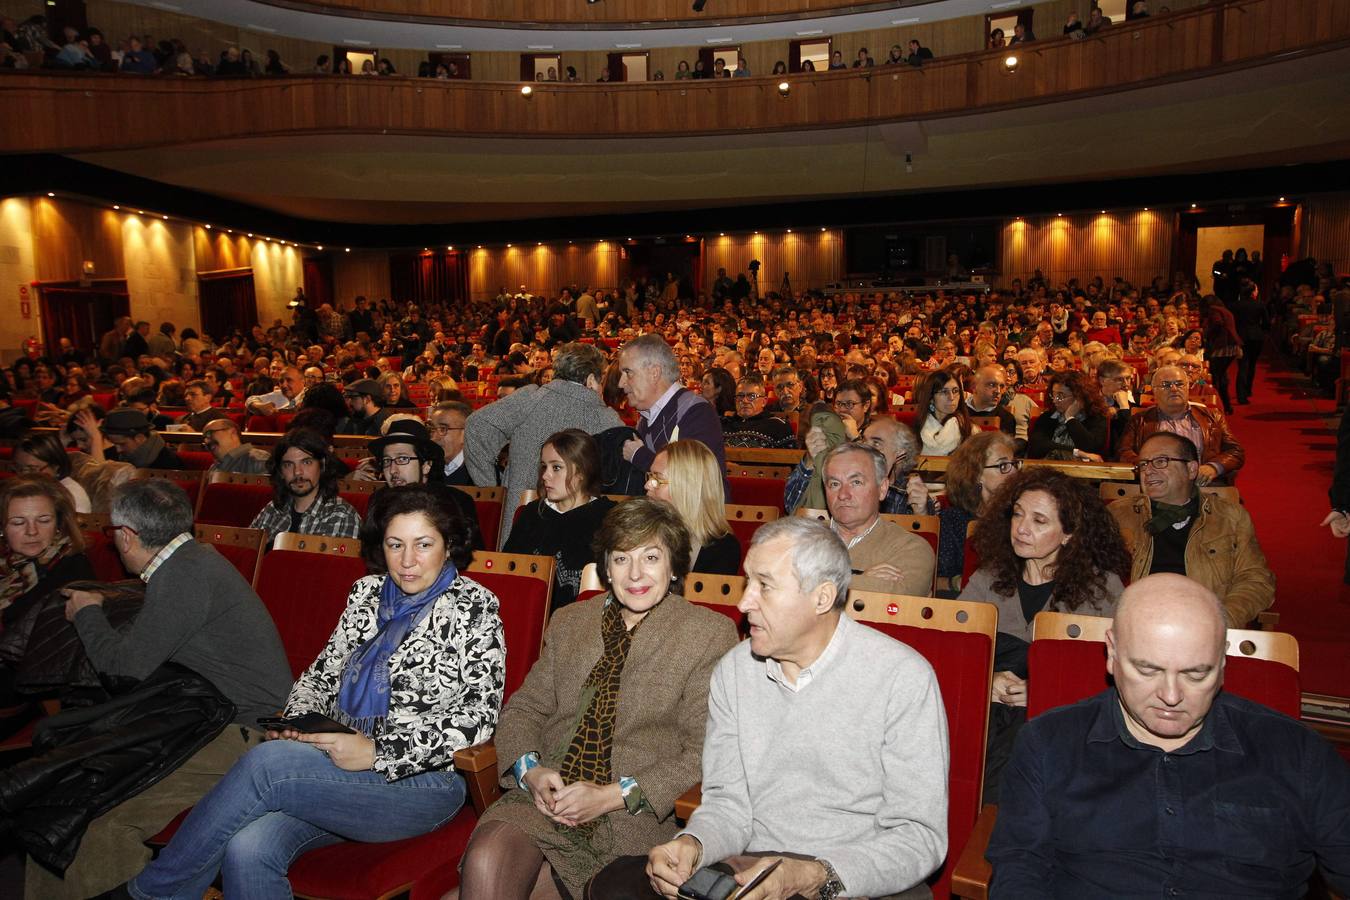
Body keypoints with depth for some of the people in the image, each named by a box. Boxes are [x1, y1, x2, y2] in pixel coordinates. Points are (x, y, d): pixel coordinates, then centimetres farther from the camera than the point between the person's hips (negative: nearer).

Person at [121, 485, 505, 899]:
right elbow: (322, 672, 20)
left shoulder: (472, 606, -6)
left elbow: (479, 716, -13)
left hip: (420, 782, -5)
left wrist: (377, 751, -18)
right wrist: (296, 720, -2)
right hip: (339, 766, 5)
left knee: (266, 763, -24)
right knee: (247, 848, -25)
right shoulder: (367, 593, 12)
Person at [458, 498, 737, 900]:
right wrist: (530, 769, -6)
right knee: (484, 859, -26)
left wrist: (614, 795, -14)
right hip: (546, 794, 5)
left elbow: (702, 754, -6)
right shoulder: (569, 622, 14)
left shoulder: (711, 634, -2)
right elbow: (525, 708, 15)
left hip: (637, 813, -4)